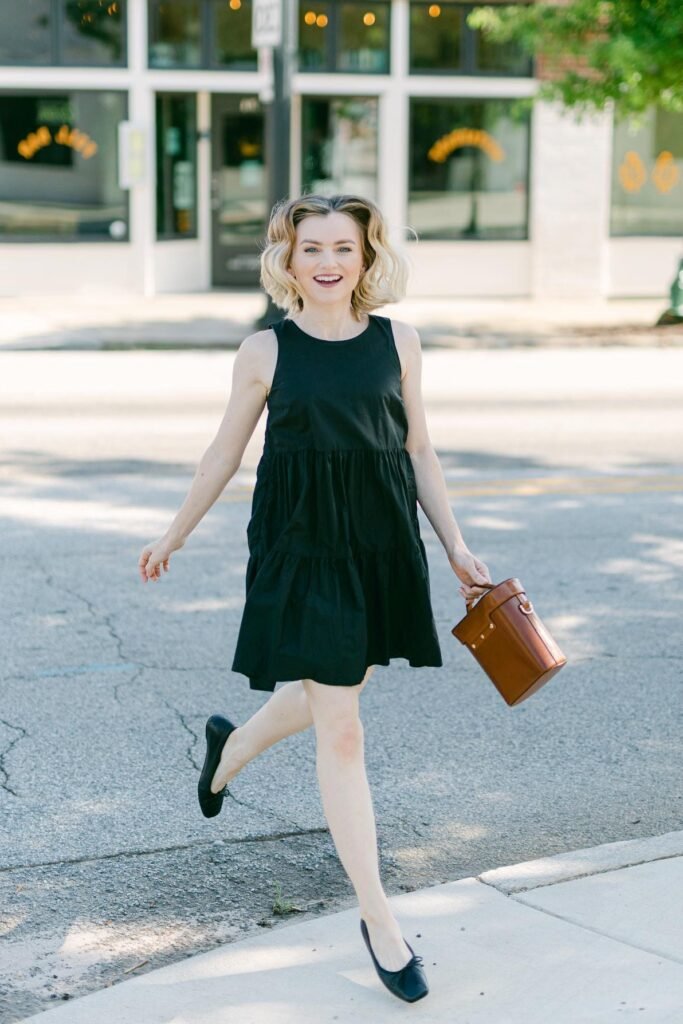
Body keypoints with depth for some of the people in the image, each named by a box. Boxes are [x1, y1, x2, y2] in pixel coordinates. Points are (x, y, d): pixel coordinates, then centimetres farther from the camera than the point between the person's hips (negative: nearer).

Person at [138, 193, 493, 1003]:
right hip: (303, 548, -3)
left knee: (330, 692, 20)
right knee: (340, 731, -3)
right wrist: (174, 536, 14)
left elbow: (419, 454, 8)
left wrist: (456, 549, 6)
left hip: (382, 547, 4)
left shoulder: (398, 343, 1)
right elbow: (224, 455, 7)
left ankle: (232, 746, 54)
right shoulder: (265, 352, -4)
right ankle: (379, 922, 5)